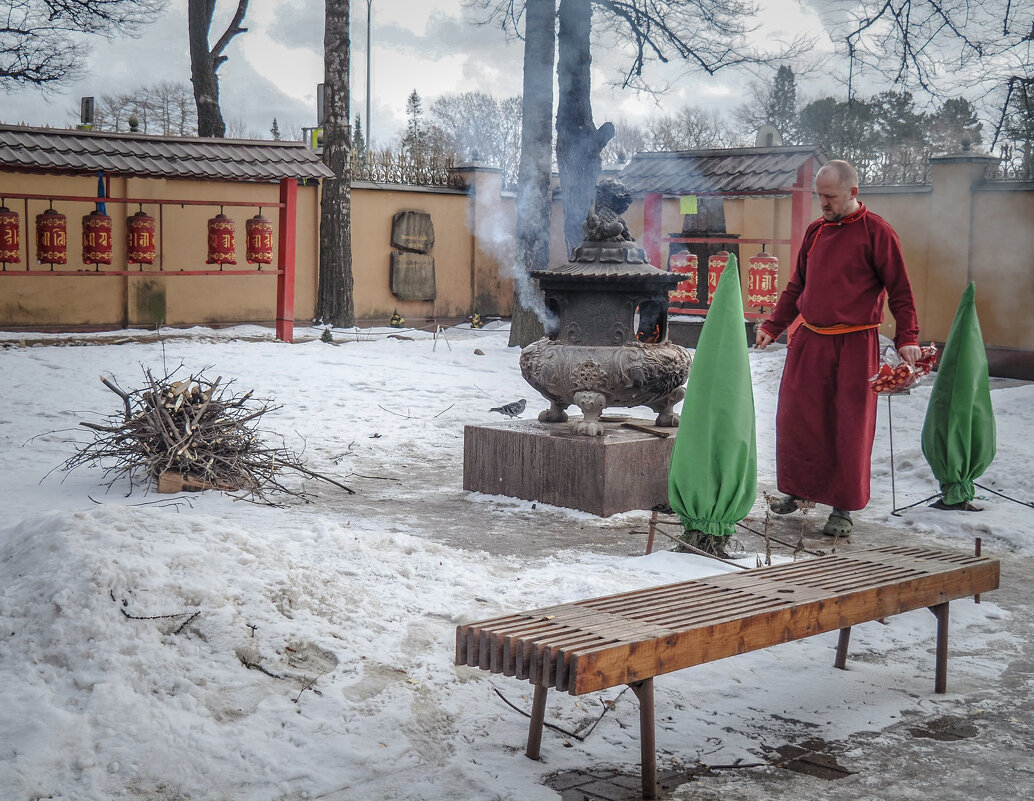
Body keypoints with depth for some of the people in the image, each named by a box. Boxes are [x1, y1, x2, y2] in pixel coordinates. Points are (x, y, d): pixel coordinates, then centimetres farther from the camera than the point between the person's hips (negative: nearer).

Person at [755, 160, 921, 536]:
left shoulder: (876, 232, -5)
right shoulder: (815, 230, 11)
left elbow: (900, 290, -3)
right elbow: (797, 286, 19)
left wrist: (907, 338, -11)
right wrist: (772, 326, 12)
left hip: (855, 345, -5)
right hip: (809, 341, 5)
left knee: (850, 427, 0)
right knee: (797, 416, 7)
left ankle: (844, 508, 12)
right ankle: (800, 490, 25)